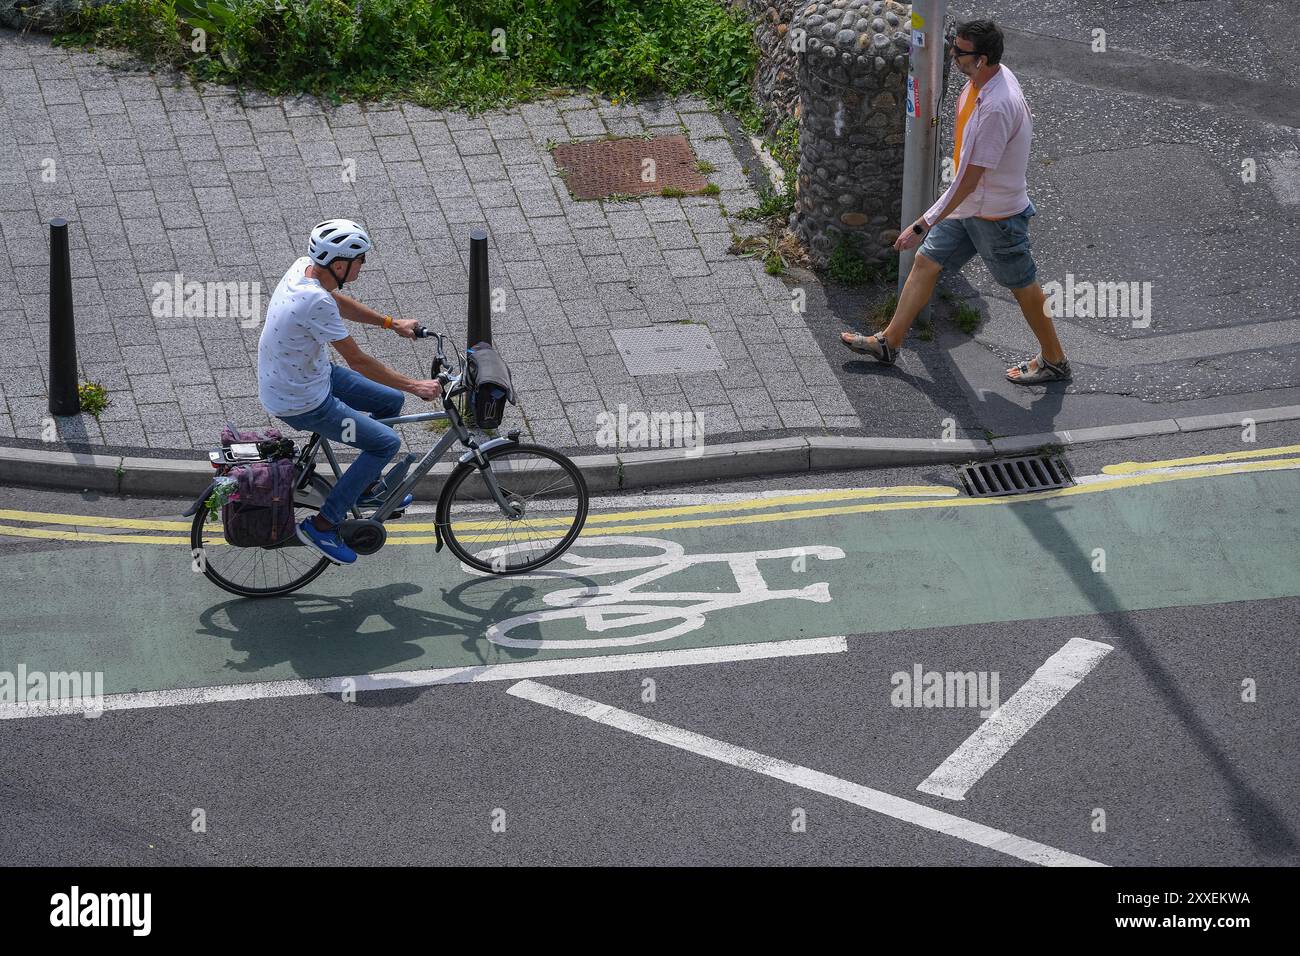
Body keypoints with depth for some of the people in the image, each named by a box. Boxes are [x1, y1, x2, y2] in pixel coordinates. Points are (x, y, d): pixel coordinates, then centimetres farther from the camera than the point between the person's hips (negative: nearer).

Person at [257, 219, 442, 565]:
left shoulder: (304, 267, -7)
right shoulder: (315, 301, -35)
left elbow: (339, 302, 15)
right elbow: (357, 361, -26)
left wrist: (392, 323, 20)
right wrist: (413, 385, -18)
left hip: (312, 372, 9)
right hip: (301, 403, -9)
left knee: (391, 401, 18)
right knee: (387, 443, -5)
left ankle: (366, 488, 36)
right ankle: (322, 525, 4)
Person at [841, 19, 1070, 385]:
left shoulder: (997, 108, -35)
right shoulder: (988, 77, -8)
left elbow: (968, 180, -32)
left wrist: (922, 226, -28)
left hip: (996, 214, -9)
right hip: (969, 205, 9)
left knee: (1023, 286, 10)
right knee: (925, 262, 14)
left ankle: (1054, 361, 29)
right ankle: (889, 342, 27)